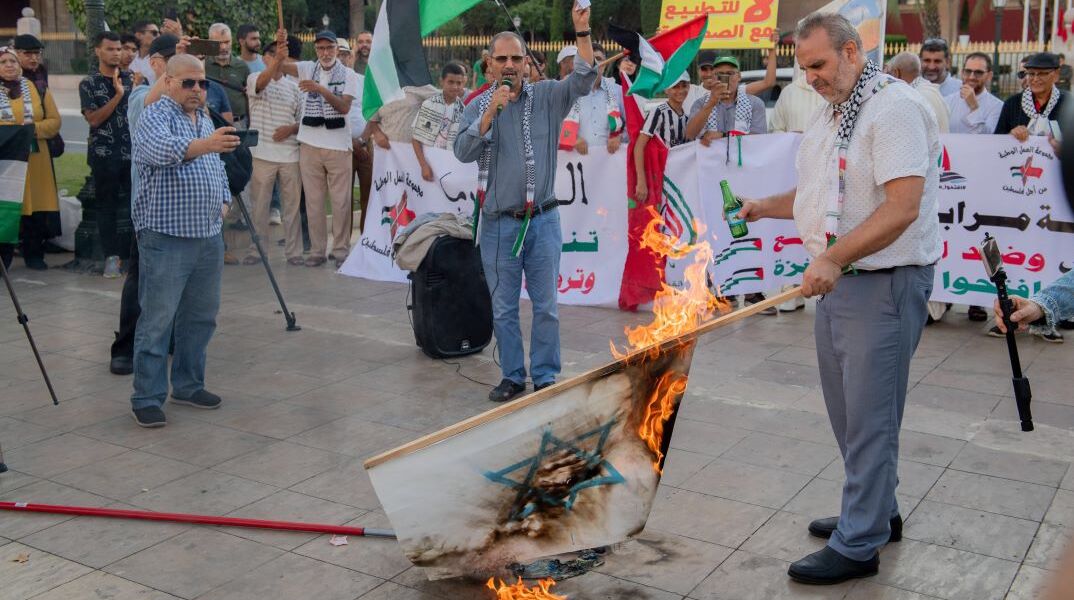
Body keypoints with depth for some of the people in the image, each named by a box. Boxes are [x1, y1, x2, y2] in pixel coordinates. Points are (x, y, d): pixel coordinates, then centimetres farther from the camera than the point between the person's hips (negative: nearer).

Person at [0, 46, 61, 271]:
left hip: (36, 160, 2)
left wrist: (34, 128, -12)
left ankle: (34, 255, 14)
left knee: (36, 208, 2)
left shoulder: (37, 89, 10)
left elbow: (54, 121, 6)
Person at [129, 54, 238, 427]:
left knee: (201, 316, 13)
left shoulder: (205, 119, 17)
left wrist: (222, 200, 13)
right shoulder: (155, 116, -9)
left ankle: (188, 385, 26)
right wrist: (204, 144, -48)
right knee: (157, 320, -4)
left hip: (209, 236, 8)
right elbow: (164, 149, -32)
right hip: (166, 237, -8)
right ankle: (147, 398, 3)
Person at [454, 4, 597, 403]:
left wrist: (582, 31, -24)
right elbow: (463, 152, -9)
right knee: (503, 308, 8)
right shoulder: (477, 108, 5)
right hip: (498, 224, 1)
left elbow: (583, 80, -13)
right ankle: (512, 376, 21)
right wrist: (490, 112, -20)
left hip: (542, 221, -1)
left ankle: (545, 377, 16)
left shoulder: (546, 97, 3)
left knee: (546, 306, 5)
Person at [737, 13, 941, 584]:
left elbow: (902, 206, -24)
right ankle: (876, 512, 34)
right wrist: (766, 207, 10)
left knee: (869, 417, -2)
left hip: (884, 284, -9)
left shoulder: (894, 108, -15)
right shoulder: (831, 114, 15)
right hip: (835, 281, 9)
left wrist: (833, 258, -29)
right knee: (847, 412, 17)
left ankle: (857, 546, 9)